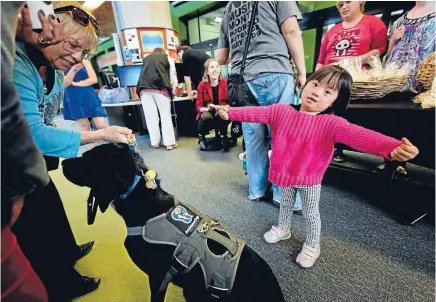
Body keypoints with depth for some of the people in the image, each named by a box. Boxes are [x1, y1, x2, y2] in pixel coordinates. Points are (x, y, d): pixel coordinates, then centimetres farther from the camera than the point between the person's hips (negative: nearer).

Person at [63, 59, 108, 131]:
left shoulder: (84, 61, 10)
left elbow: (94, 79, -2)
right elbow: (64, 84, -8)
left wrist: (76, 84, -6)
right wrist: (73, 70, -22)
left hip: (89, 96, 1)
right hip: (74, 99, -1)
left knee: (102, 126, -8)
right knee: (84, 126, 0)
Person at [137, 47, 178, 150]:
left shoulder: (146, 59, 31)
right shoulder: (168, 59, 24)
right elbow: (173, 78, 21)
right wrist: (173, 91, 35)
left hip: (144, 89, 3)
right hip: (160, 88, -2)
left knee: (151, 117, 4)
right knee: (165, 116, 0)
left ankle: (155, 142, 8)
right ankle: (169, 143, -2)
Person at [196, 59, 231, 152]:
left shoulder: (225, 83, -5)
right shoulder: (202, 85, -5)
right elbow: (198, 106, -5)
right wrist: (208, 108, -26)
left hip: (222, 113, 0)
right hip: (207, 113, 0)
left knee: (220, 115, -35)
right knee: (206, 117, -35)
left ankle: (223, 136, -1)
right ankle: (201, 137, 2)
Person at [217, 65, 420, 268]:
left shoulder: (331, 123, -21)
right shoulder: (282, 111, -10)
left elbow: (359, 135, -35)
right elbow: (256, 113, -9)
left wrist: (393, 148, -52)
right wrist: (230, 113, -12)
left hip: (310, 180, -3)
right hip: (285, 175, 3)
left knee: (310, 214, 18)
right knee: (285, 204, 27)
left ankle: (312, 246, 45)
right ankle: (283, 228, 56)